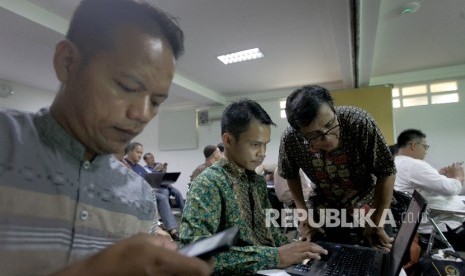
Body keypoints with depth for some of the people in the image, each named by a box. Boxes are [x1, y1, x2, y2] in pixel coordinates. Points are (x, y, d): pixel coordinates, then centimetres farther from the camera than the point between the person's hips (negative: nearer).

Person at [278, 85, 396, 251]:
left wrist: (376, 224, -18)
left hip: (367, 208, -1)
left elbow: (386, 172, -20)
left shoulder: (359, 122, -32)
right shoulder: (290, 139, -26)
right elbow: (291, 174, -4)